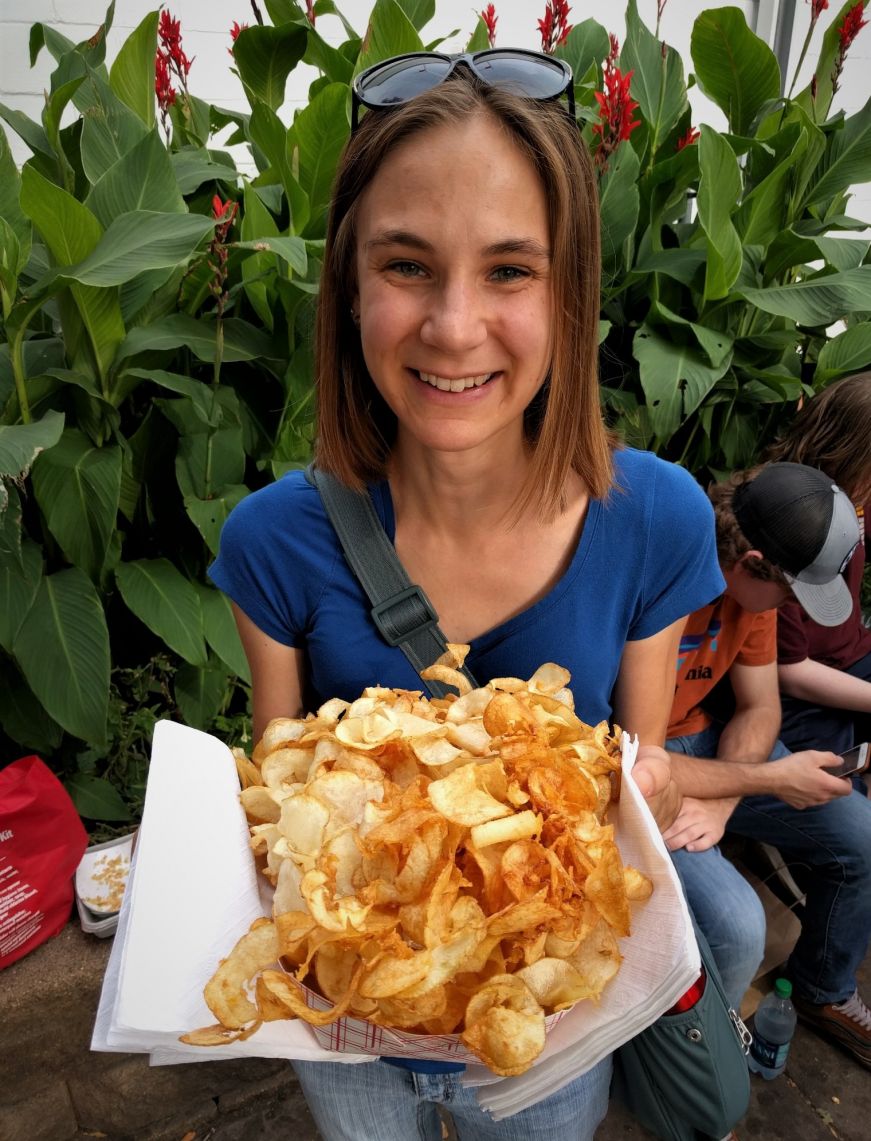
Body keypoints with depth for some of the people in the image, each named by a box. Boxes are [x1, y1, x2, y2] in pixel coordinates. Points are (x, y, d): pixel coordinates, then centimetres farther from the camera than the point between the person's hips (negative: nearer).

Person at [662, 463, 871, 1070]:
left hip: (704, 741, 8)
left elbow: (759, 707, 2)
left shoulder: (752, 581, -7)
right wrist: (770, 779, -21)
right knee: (734, 924, -25)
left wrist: (721, 801, -16)